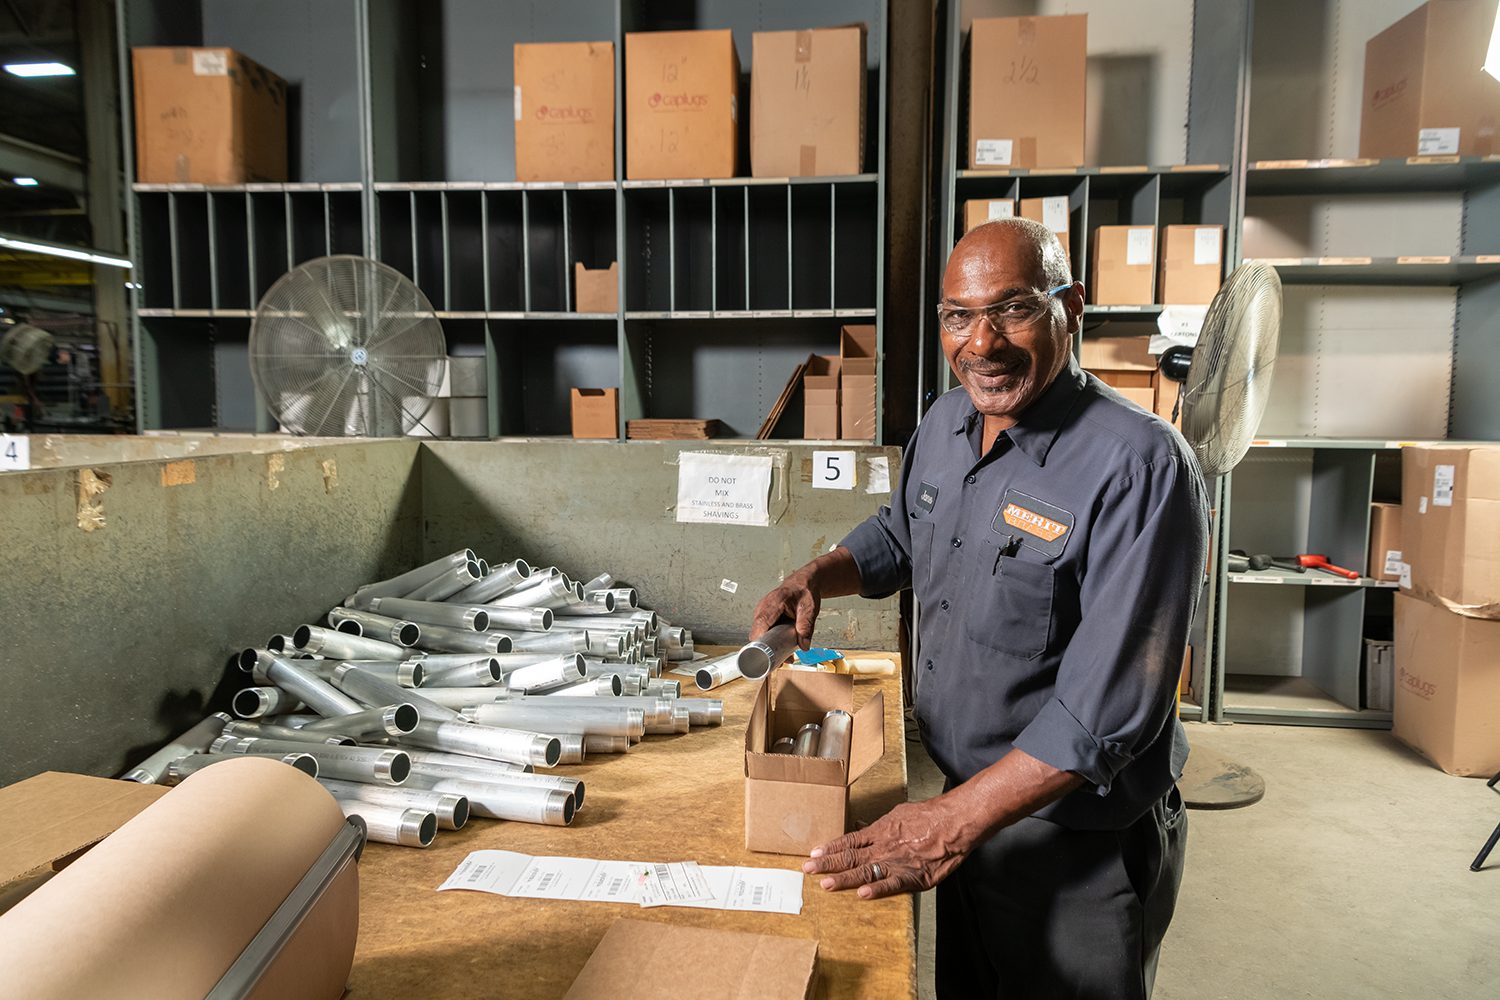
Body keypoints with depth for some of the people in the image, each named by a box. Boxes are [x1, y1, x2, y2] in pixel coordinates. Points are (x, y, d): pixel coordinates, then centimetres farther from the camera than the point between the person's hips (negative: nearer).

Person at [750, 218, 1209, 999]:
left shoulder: (1139, 466, -26)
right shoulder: (944, 424, -3)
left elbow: (1105, 708, -29)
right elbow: (902, 534, 17)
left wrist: (950, 823, -29)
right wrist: (818, 577, -1)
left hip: (1078, 843, -6)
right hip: (955, 803, 7)